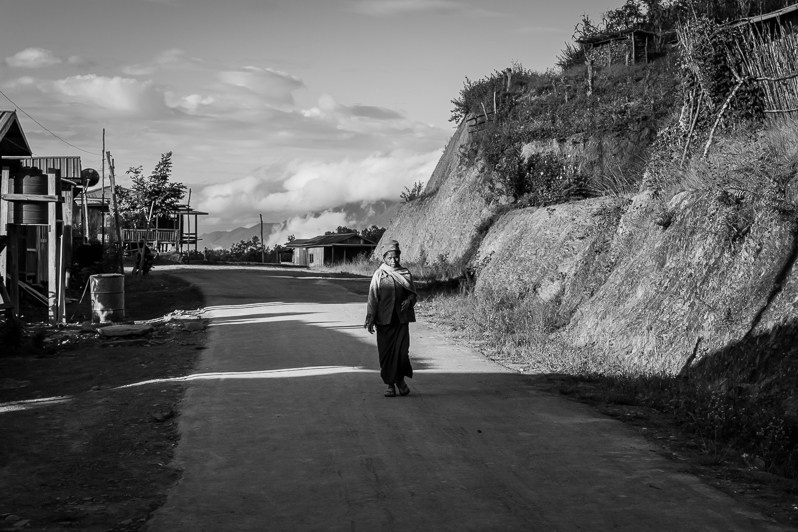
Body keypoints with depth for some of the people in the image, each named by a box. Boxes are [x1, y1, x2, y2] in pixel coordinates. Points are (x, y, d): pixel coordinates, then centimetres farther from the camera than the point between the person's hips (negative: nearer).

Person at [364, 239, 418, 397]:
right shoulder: (379, 275, 1)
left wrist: (409, 300, -7)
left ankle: (400, 379, 16)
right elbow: (372, 298, 0)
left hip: (401, 319, 1)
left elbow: (414, 293, 16)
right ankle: (390, 384, 14)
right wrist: (370, 319, -5)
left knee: (402, 350, -8)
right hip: (384, 319, -1)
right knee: (386, 352, 1)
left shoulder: (405, 274, 7)